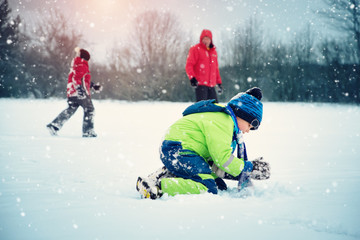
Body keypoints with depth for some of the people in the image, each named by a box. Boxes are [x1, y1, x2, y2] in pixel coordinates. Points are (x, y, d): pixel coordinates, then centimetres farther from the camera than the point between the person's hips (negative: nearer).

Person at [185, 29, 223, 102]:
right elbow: (189, 65, -8)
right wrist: (192, 78, -21)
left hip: (211, 85, 7)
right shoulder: (196, 49, -1)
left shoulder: (213, 51, 19)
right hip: (200, 84, -7)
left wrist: (219, 82, 22)